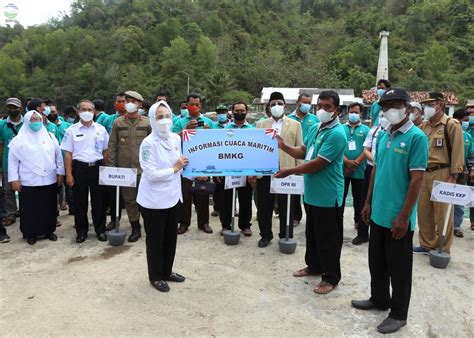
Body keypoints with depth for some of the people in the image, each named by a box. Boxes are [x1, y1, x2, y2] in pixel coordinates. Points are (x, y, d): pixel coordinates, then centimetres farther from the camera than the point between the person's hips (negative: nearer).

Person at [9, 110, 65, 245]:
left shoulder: (50, 137, 7)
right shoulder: (19, 140, 0)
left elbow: (59, 156, 11)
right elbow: (12, 160, 0)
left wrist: (60, 173, 7)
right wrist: (14, 179, -5)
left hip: (49, 181, 2)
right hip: (28, 182, -2)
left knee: (49, 208, 9)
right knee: (30, 209, 4)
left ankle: (49, 231, 24)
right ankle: (30, 234, 17)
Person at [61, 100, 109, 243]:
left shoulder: (101, 129, 5)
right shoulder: (72, 130, 1)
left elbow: (105, 151, 10)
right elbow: (68, 153, 1)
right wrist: (69, 174, -5)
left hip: (97, 167, 1)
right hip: (79, 168, -1)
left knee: (98, 200, 6)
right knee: (80, 201, 6)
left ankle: (100, 230, 18)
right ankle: (81, 231, 19)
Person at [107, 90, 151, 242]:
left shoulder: (147, 123, 1)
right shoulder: (118, 123, 5)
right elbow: (112, 145, 6)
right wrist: (111, 165, 2)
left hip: (143, 168, -2)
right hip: (124, 168, 2)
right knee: (129, 199, 8)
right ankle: (135, 227, 21)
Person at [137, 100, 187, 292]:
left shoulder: (176, 139, 3)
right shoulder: (148, 143, -17)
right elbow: (151, 174, -23)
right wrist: (174, 169, -16)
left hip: (172, 197, 7)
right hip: (154, 200, -6)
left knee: (170, 237, 18)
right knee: (155, 239, 9)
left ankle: (167, 271, 36)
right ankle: (155, 276, 27)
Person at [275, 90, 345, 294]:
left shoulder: (336, 134, -21)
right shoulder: (315, 128, 9)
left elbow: (318, 164, -24)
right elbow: (303, 152, 15)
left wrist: (290, 172, -20)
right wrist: (284, 146, -1)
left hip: (328, 196, -9)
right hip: (312, 193, 9)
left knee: (328, 238, 4)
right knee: (312, 233, 21)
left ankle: (331, 277, 20)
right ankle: (314, 266, 39)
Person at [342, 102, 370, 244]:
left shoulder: (366, 130, 3)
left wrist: (355, 164, -13)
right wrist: (347, 162, -15)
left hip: (359, 170, -1)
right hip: (342, 168, 1)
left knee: (358, 199, 7)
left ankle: (361, 228, 15)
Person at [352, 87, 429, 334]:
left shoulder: (416, 137, -14)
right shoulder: (383, 136, 7)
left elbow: (417, 179, -17)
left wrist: (404, 216, -18)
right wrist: (368, 202, 14)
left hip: (398, 217, -7)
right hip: (378, 212, 7)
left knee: (398, 267, 8)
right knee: (376, 261, 19)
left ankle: (398, 314, 25)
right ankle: (379, 299, 39)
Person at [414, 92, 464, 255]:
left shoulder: (451, 125, -6)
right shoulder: (423, 126, 12)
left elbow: (458, 151, -9)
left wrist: (453, 176, -13)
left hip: (442, 173, -6)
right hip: (424, 173, 6)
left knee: (443, 214, 0)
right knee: (423, 211, 11)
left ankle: (443, 249, 13)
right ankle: (427, 244, 26)